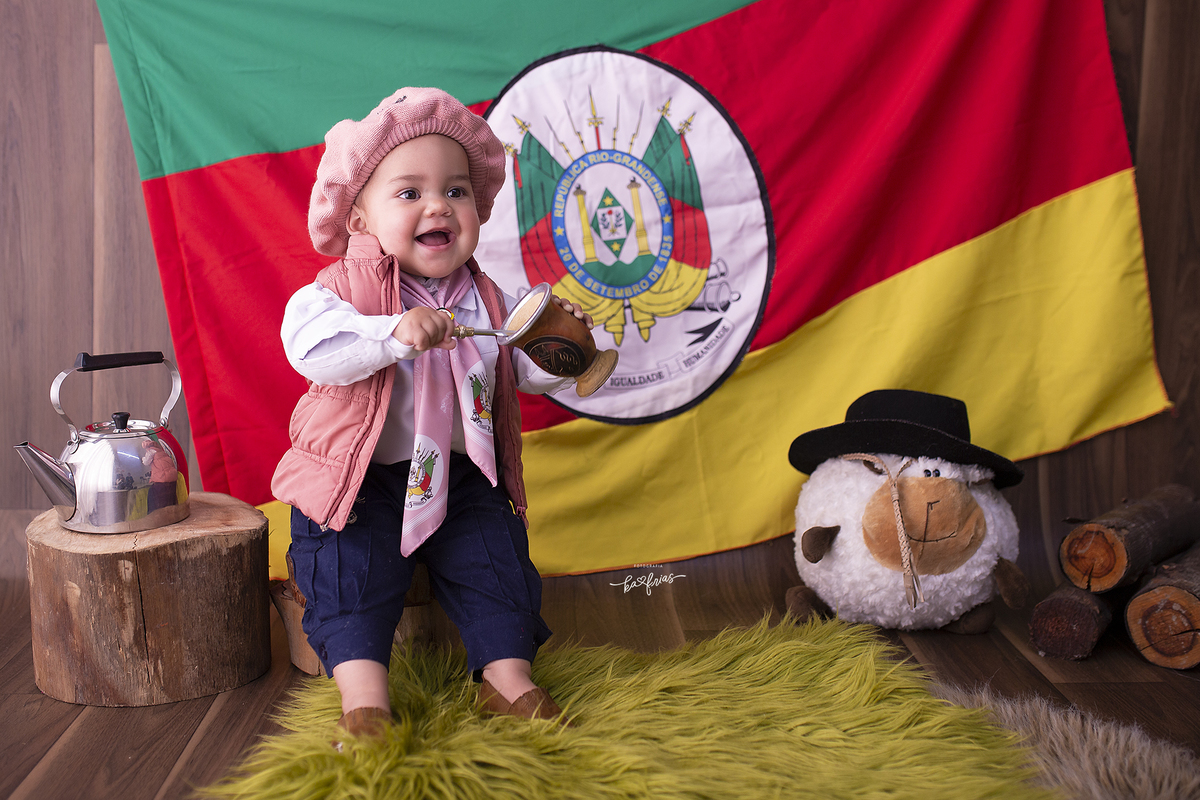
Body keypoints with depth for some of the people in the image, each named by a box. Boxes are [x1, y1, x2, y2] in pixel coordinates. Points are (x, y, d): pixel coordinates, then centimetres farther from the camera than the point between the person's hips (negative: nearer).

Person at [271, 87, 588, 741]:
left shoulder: (484, 298, 4)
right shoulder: (350, 286, -12)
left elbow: (521, 369, 12)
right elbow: (308, 343, -30)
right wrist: (395, 333, -43)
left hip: (464, 476, 4)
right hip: (363, 479, -4)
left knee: (496, 559, -2)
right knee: (354, 571, -15)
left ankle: (507, 677, 9)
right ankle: (364, 698, -9)